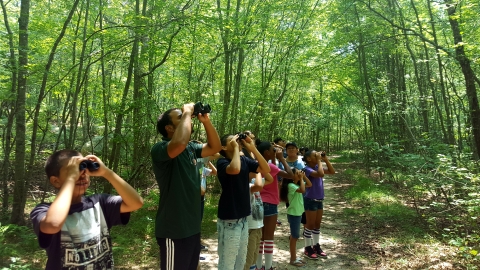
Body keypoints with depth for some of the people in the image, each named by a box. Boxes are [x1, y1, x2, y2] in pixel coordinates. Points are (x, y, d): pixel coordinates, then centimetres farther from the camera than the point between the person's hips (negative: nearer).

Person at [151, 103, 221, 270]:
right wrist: (187, 112, -24)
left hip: (192, 227, 8)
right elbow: (180, 143, -38)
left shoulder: (191, 148, 8)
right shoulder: (159, 149, -18)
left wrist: (206, 121, -2)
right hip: (174, 230, -8)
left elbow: (214, 147, 11)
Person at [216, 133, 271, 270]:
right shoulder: (222, 162, -13)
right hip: (229, 220, -7)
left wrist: (252, 148, -9)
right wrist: (236, 148, -20)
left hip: (243, 218, 7)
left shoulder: (245, 160, 4)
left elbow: (266, 169, -4)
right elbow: (235, 169, -35)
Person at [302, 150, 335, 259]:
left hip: (319, 200, 8)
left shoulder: (317, 167, 5)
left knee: (317, 224, 16)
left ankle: (316, 246, 29)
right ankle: (308, 248, 16)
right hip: (310, 200, -8)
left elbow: (332, 171, 6)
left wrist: (326, 159, -2)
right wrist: (319, 161, -22)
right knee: (310, 225, 3)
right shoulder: (308, 169, -19)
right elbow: (320, 174, -34)